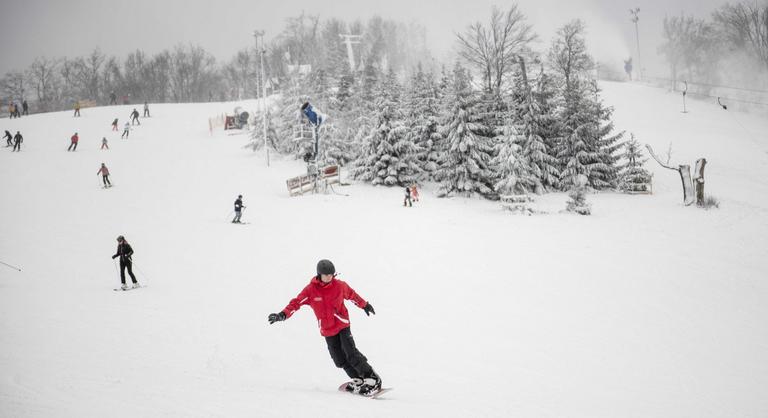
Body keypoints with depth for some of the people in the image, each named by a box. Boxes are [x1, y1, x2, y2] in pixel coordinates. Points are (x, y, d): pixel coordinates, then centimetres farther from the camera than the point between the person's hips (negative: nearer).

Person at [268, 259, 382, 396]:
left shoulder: (339, 286, -7)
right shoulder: (310, 290, -10)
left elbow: (352, 295, 12)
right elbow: (296, 302, -14)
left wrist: (365, 305, 27)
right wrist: (282, 315, -28)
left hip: (342, 325, -2)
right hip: (327, 330, 2)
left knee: (351, 353, -15)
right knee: (339, 360, 2)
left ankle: (372, 378, -9)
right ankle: (358, 380, 16)